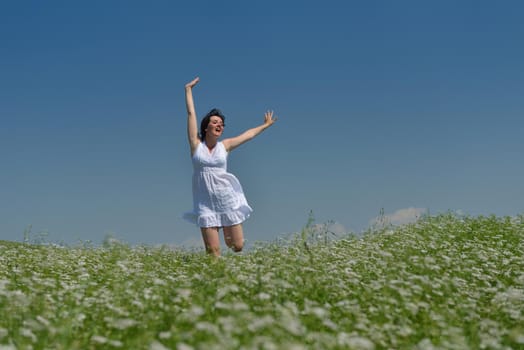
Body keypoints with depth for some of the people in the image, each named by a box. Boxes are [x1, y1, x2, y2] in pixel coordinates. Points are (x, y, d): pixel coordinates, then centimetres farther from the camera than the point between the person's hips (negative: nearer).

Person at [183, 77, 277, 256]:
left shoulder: (224, 146, 6)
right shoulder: (196, 144, 1)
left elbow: (248, 135, 18)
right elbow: (191, 113, 3)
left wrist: (265, 125, 28)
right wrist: (189, 90, 7)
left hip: (228, 201, 2)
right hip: (206, 204, -2)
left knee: (237, 246, 4)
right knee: (213, 252, -11)